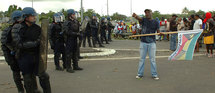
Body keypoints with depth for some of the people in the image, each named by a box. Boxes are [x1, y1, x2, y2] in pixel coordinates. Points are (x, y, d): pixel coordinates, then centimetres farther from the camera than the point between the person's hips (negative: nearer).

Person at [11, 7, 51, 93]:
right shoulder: (17, 28, -8)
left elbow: (42, 41, 17)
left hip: (36, 56, 3)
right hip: (24, 57, -3)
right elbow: (18, 44, -18)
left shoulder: (37, 28, 4)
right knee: (28, 79, 8)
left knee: (43, 76, 4)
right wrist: (35, 43, -22)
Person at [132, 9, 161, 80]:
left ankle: (154, 74, 12)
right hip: (143, 42, 1)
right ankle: (140, 74, 18)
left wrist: (160, 33, -23)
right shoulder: (143, 20, 1)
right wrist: (135, 16, -44)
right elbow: (139, 18, -21)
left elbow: (158, 31, 1)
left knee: (152, 59, 3)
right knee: (142, 59, 8)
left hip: (152, 43, -1)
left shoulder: (155, 22, 2)